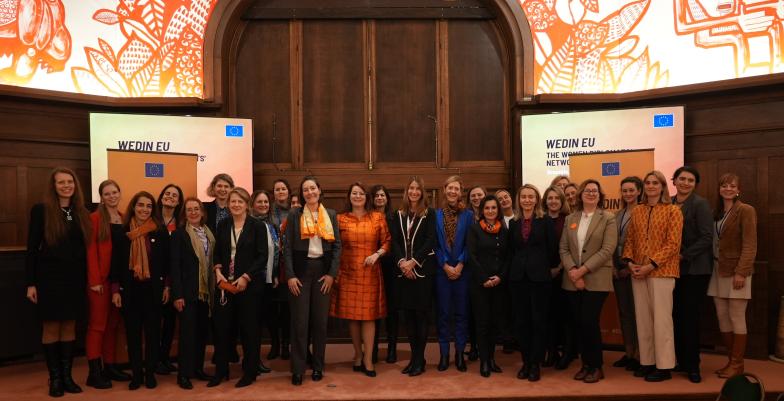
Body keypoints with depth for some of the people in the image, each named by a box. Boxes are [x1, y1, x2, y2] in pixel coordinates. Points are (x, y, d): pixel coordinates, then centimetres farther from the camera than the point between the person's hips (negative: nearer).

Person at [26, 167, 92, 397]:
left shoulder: (81, 213, 7)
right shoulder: (41, 210, -4)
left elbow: (85, 247, 8)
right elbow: (32, 248, -5)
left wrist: (87, 278, 4)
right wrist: (30, 282, -9)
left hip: (75, 278, 3)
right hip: (49, 277, -3)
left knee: (70, 326, 9)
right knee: (51, 327, 4)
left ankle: (67, 376, 19)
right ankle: (55, 378, 15)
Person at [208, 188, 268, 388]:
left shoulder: (258, 226, -4)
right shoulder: (222, 225, 9)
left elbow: (263, 256, -8)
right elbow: (217, 252, 11)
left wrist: (245, 277, -14)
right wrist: (218, 271, -7)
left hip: (249, 283, -4)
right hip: (225, 283, 4)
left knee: (248, 327, 4)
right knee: (222, 325, 6)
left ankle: (250, 372, 18)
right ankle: (221, 370, 21)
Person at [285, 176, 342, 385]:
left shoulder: (331, 215, 7)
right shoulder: (295, 214, 2)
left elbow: (337, 245, 5)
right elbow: (288, 247, -1)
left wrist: (332, 273, -4)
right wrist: (290, 275, -9)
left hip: (323, 270, 2)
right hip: (301, 270, -2)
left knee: (320, 320, 7)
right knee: (299, 321, 1)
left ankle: (318, 367, 18)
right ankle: (298, 369, 10)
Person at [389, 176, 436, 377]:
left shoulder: (429, 214, 1)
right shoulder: (398, 215, 11)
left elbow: (430, 241, -8)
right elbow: (394, 241, 3)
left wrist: (413, 262, -15)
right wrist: (401, 262, -12)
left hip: (422, 269, -3)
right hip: (403, 270, 3)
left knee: (420, 314, 0)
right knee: (408, 315, 7)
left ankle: (419, 360, 9)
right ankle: (414, 357, 18)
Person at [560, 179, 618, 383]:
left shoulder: (608, 218, -1)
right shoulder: (570, 219, 11)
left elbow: (607, 250, -11)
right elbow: (563, 248, 5)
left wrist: (583, 270, -15)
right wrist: (572, 271, -11)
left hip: (596, 279, -4)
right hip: (573, 280, 4)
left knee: (589, 322, -7)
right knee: (578, 323, 6)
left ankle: (596, 366, 11)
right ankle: (586, 364, 22)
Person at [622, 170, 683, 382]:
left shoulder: (673, 211, -2)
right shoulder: (637, 211, 12)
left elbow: (673, 244, -9)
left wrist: (651, 265, -16)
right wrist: (629, 261, -3)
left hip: (661, 271, -5)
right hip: (638, 272, 5)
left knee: (661, 318, -1)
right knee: (642, 318, 9)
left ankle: (664, 366, 8)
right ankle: (647, 361, 19)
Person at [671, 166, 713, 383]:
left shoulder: (700, 204, -6)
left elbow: (707, 237, -12)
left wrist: (684, 256, -15)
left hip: (695, 269, -4)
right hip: (672, 268, 5)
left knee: (690, 317, -1)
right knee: (676, 315, 7)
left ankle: (692, 365, 11)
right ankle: (681, 361, 20)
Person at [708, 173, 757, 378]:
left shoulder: (746, 211, -6)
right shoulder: (716, 212, 14)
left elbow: (750, 245, -12)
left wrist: (741, 272, -19)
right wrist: (712, 267, 4)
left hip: (736, 271, -6)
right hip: (718, 271, 6)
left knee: (736, 318, -1)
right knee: (722, 317, 9)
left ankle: (737, 364, 10)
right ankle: (731, 361, 20)